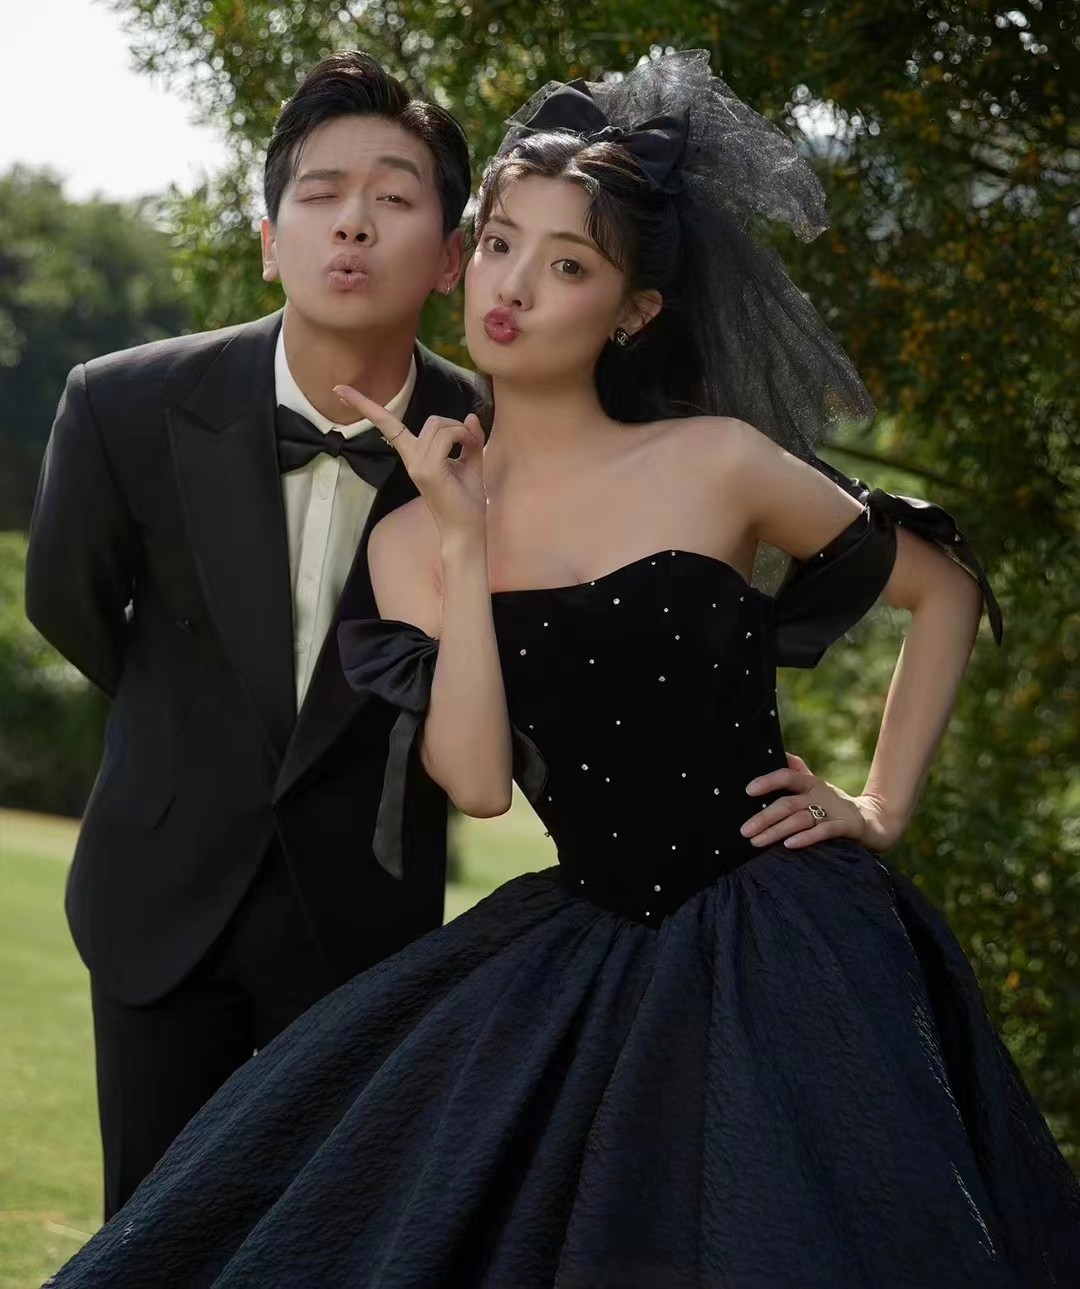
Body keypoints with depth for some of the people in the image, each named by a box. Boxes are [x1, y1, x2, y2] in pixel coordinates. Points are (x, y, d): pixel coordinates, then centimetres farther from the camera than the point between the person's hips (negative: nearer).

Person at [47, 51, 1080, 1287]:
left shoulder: (716, 464, -4)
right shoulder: (410, 537, 3)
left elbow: (944, 584, 8)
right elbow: (475, 780, -11)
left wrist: (881, 807, 4)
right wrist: (463, 543, -11)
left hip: (785, 948, -3)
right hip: (585, 957, 3)